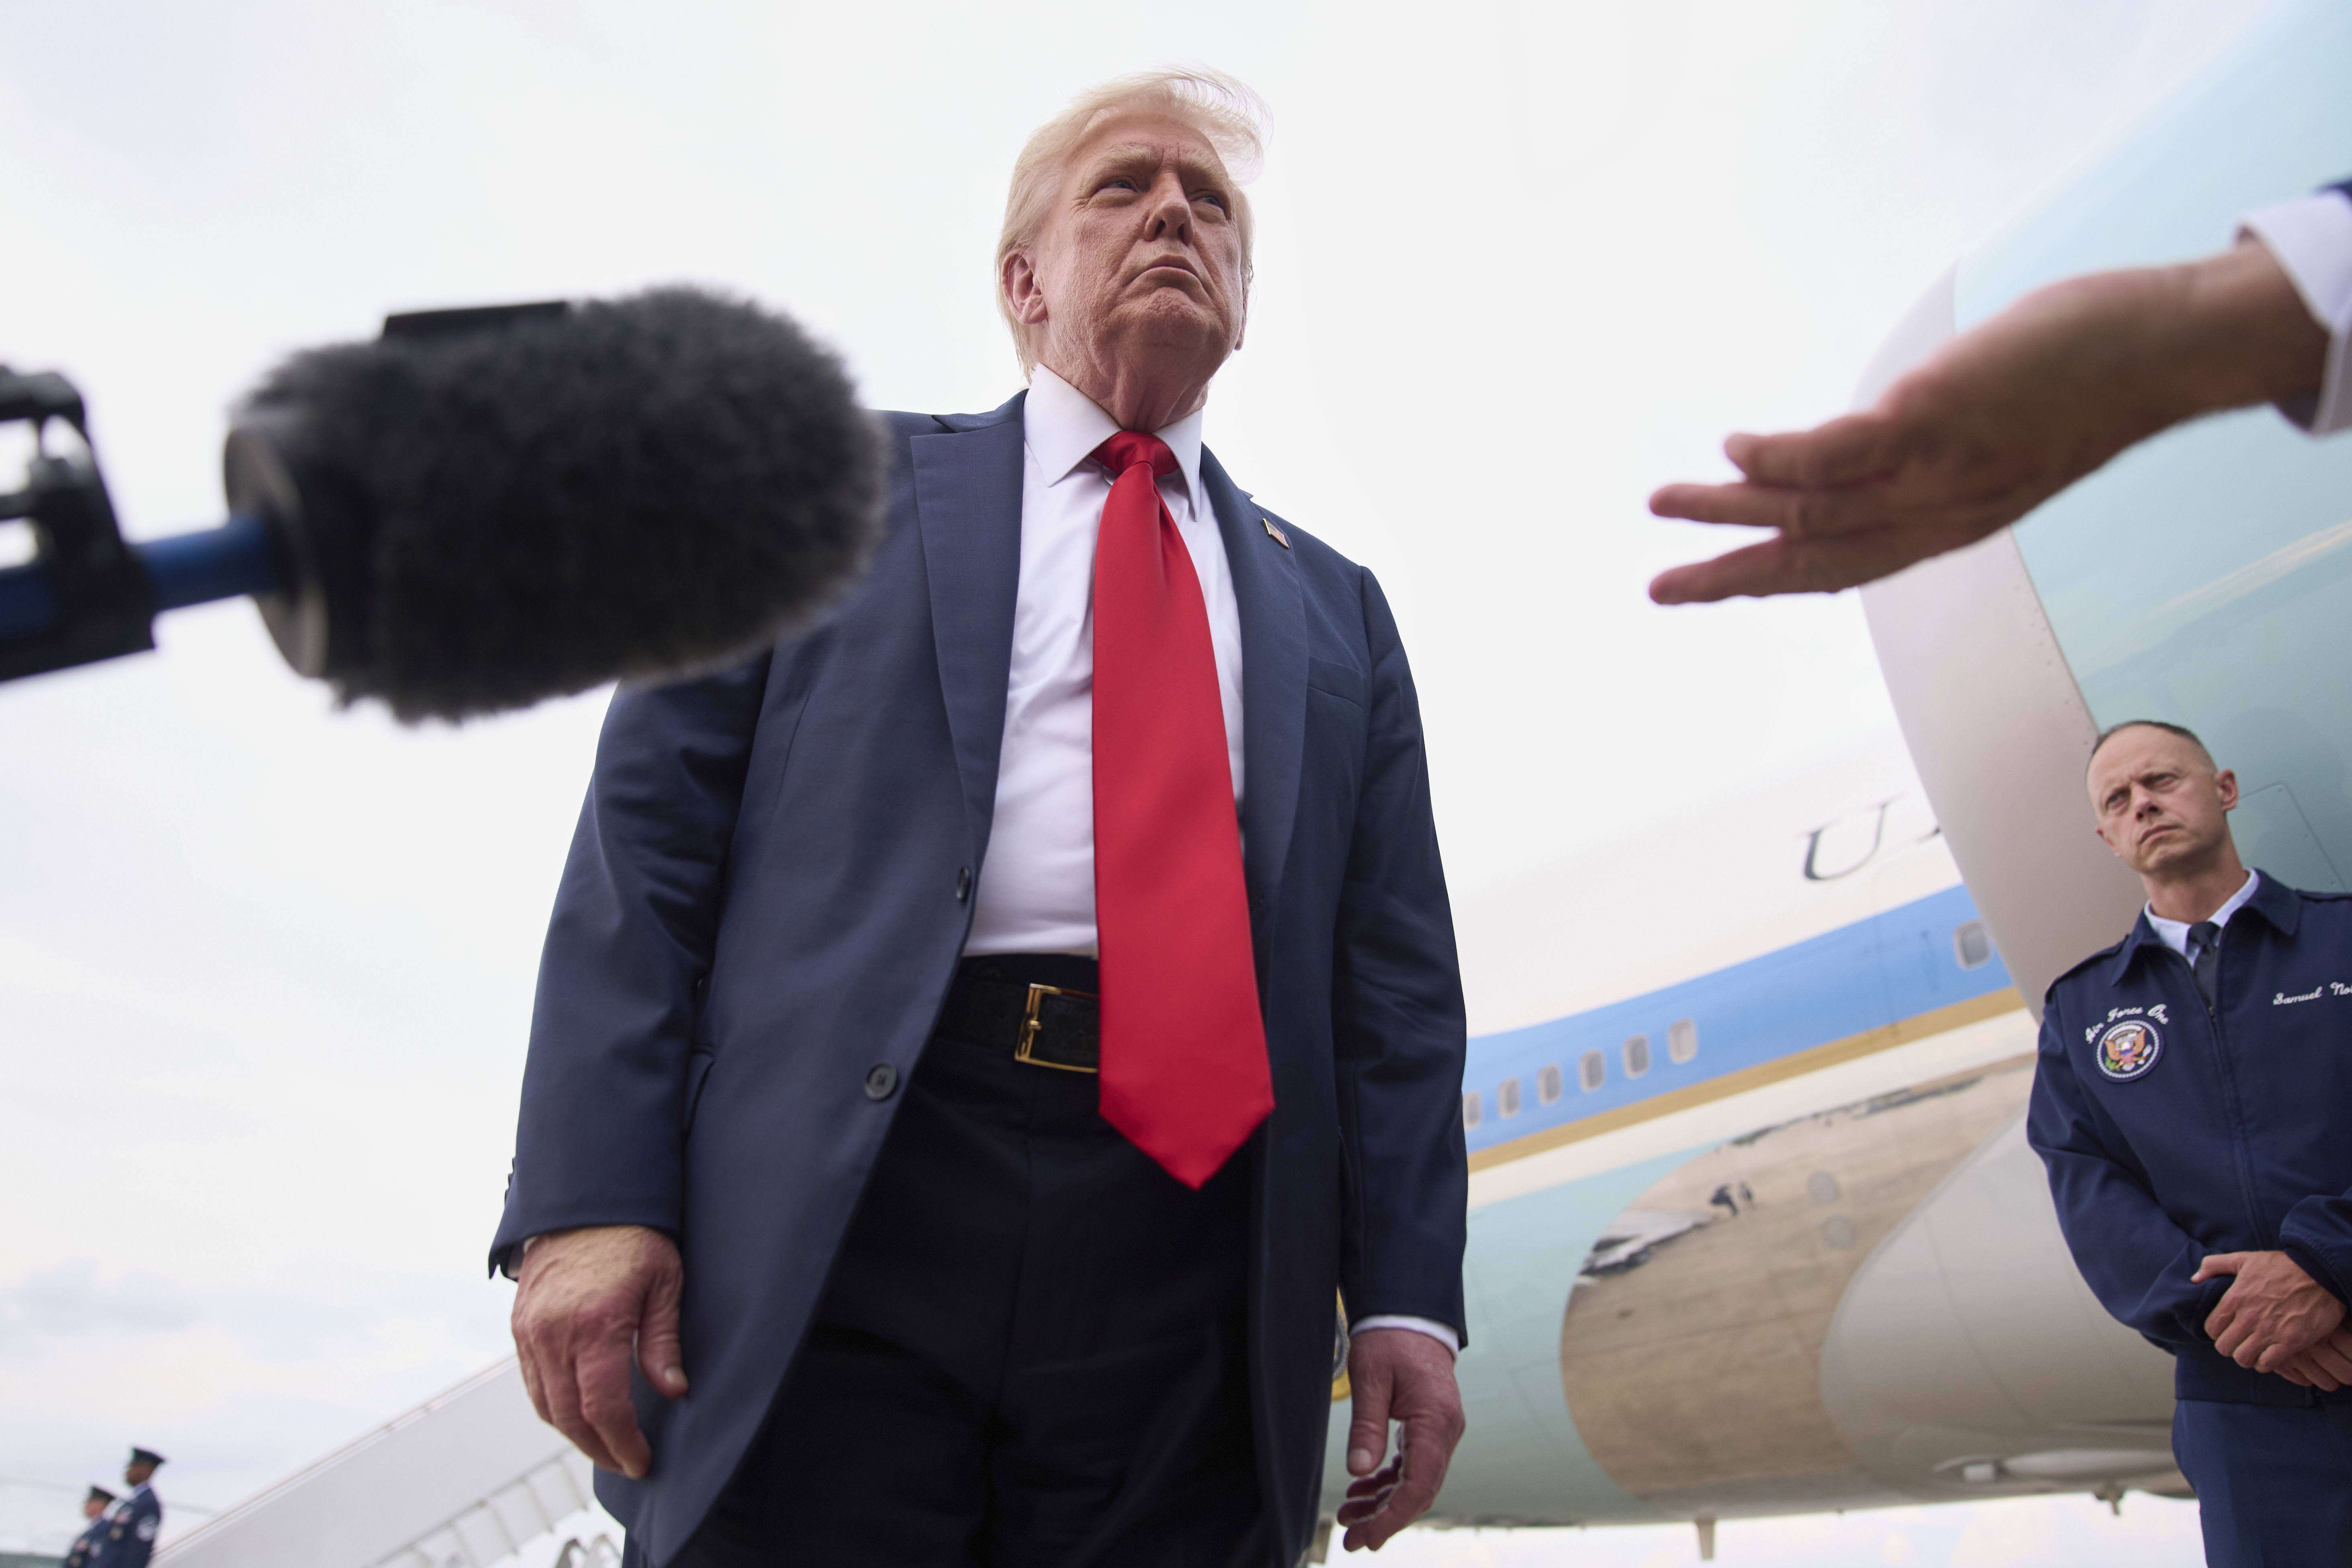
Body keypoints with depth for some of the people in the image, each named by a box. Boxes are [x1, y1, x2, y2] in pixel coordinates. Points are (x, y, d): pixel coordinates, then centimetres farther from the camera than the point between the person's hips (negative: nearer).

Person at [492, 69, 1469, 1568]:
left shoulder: (1334, 606, 19)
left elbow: (1395, 974, 14)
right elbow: (651, 826, 4)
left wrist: (1406, 1299, 4)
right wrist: (592, 1196, -6)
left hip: (1195, 1262, 3)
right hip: (843, 1209, -1)